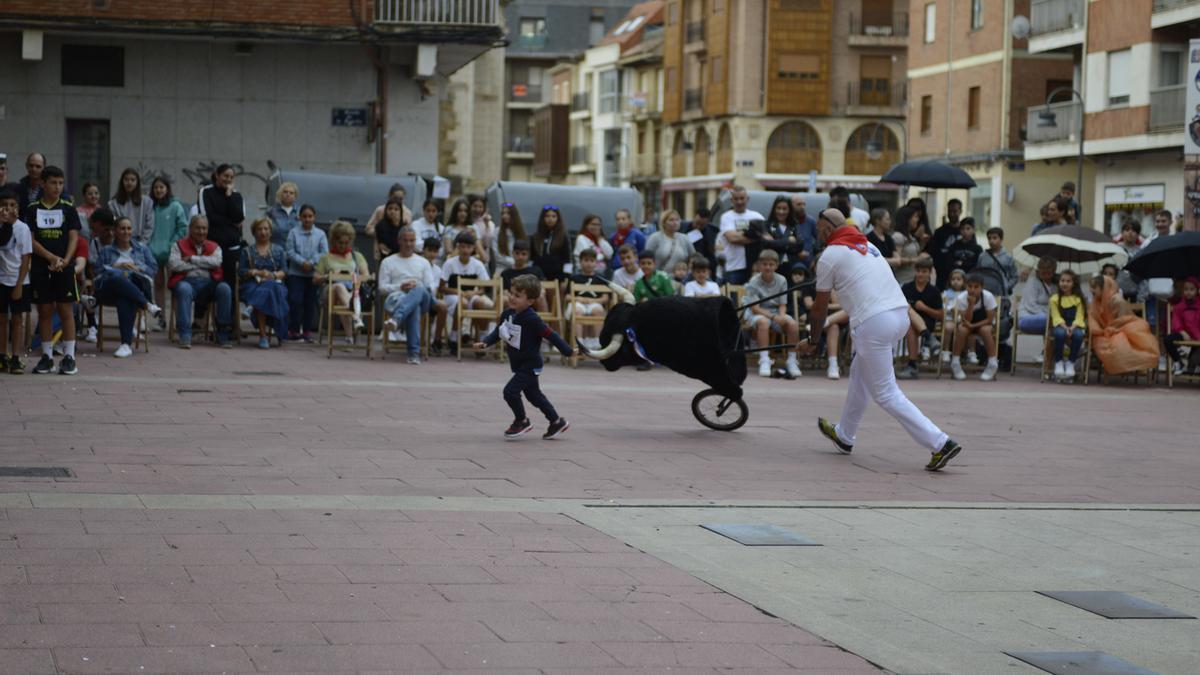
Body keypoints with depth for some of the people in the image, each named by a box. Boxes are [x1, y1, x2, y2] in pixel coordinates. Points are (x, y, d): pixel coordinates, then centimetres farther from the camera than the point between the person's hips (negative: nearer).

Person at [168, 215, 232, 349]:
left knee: (225, 288, -29)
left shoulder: (214, 247, 21)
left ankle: (223, 335, -24)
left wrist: (192, 259, -3)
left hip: (208, 282, 2)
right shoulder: (179, 245, 16)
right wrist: (202, 264, 1)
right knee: (184, 289, -37)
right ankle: (185, 335, -38)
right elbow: (173, 265, -3)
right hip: (187, 281, -2)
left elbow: (216, 262, -2)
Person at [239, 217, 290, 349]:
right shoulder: (247, 251, 21)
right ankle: (263, 335, -39)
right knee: (262, 293, -37)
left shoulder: (278, 250, 23)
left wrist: (273, 275, -10)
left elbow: (284, 271, 11)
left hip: (275, 283, 1)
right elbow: (242, 271, 8)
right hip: (254, 285, -1)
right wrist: (257, 272, -8)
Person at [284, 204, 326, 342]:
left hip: (314, 273, 1)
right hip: (296, 272, -1)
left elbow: (324, 253, -4)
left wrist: (311, 263, -16)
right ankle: (294, 329, 3)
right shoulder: (294, 233, 2)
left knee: (310, 302, 6)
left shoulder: (320, 234, 3)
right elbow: (290, 251, -4)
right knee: (295, 300, -5)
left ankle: (307, 330, 14)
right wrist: (302, 262, -16)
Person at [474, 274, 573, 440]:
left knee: (510, 391, -16)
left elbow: (551, 335, -21)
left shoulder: (532, 320, -26)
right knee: (534, 395, 20)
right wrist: (485, 343, -5)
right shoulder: (508, 314, -3)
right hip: (518, 364, 9)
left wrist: (568, 352, -16)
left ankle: (521, 421, 8)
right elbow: (498, 331, 10)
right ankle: (557, 422, 35)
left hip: (530, 365, -9)